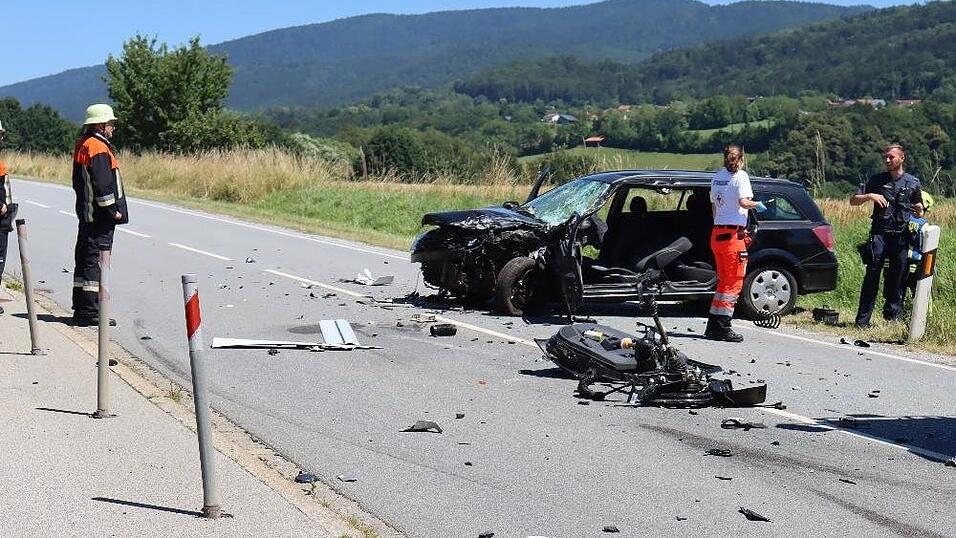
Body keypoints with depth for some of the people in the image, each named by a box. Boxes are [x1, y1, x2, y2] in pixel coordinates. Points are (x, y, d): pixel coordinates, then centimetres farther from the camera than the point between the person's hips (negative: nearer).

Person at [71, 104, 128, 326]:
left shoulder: (83, 145, 17)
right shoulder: (98, 148, -15)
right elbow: (102, 184, -22)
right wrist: (113, 210, -15)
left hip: (87, 214, 11)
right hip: (99, 216, -11)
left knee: (85, 259, 14)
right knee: (95, 262, -8)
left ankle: (81, 309, 20)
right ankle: (89, 312, -8)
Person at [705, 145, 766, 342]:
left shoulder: (717, 176, 13)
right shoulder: (740, 176, -8)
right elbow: (743, 202, -20)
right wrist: (757, 205, -2)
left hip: (716, 233, 7)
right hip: (733, 234, -7)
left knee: (724, 281, 16)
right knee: (734, 283, -1)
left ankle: (713, 326, 15)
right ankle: (722, 327, -5)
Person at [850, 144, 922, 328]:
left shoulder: (913, 183, 13)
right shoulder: (877, 180, 10)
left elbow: (918, 209, 22)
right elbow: (853, 201, 9)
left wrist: (920, 208, -3)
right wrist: (869, 196, -10)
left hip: (902, 236, 1)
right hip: (879, 234, -1)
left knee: (898, 278, 3)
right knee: (872, 277, -7)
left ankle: (892, 316, 13)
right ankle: (862, 320, -7)